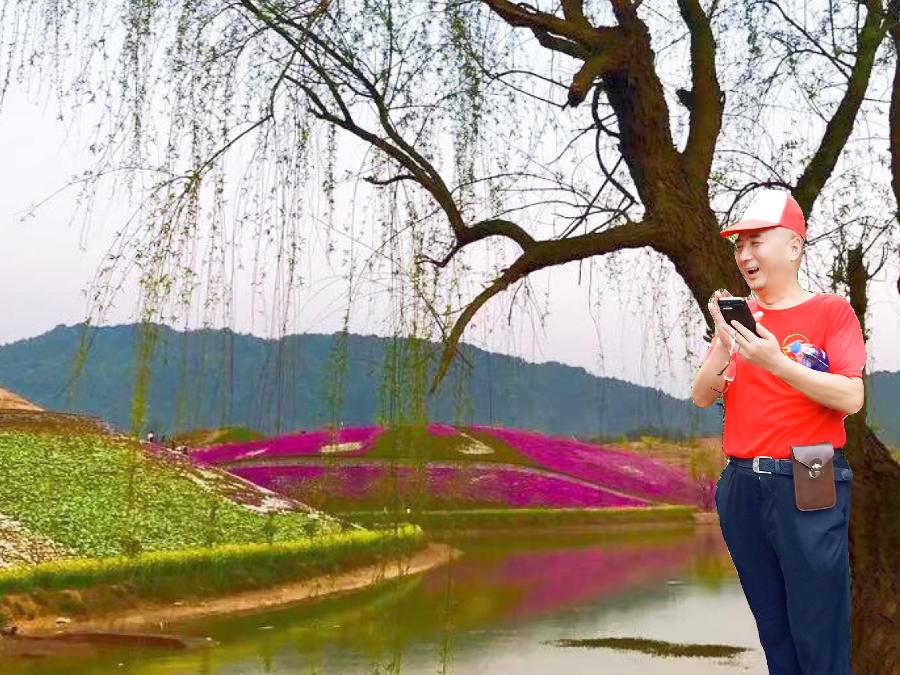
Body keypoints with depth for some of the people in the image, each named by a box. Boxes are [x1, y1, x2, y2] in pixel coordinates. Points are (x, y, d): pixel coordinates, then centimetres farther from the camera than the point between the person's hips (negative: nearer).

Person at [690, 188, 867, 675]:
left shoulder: (831, 310, -3)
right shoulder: (738, 315, 11)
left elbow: (852, 398, -14)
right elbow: (701, 398, 6)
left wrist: (775, 362, -23)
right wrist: (724, 345, -12)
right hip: (742, 485, 5)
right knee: (773, 631, 14)